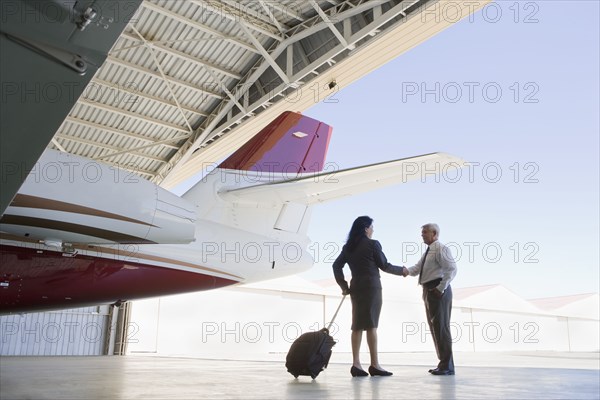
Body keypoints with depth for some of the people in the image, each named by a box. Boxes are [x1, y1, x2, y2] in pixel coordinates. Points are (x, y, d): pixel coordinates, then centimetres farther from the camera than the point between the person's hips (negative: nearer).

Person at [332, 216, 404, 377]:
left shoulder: (348, 247, 11)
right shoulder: (373, 244, -5)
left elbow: (336, 265, 6)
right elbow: (384, 265, -1)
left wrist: (344, 286, 9)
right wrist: (401, 270, 15)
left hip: (356, 287, 6)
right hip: (371, 287, -6)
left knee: (357, 325, 6)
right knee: (371, 324, -6)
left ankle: (356, 364, 2)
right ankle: (374, 365, -4)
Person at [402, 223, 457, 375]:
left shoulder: (440, 249, -10)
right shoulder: (428, 252, 20)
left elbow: (452, 269, -18)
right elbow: (417, 268, 12)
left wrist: (441, 288, -21)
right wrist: (407, 270, -10)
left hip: (438, 290, -10)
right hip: (429, 290, 10)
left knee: (441, 327, -7)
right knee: (434, 327, 13)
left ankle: (447, 366, 0)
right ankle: (443, 363, 22)